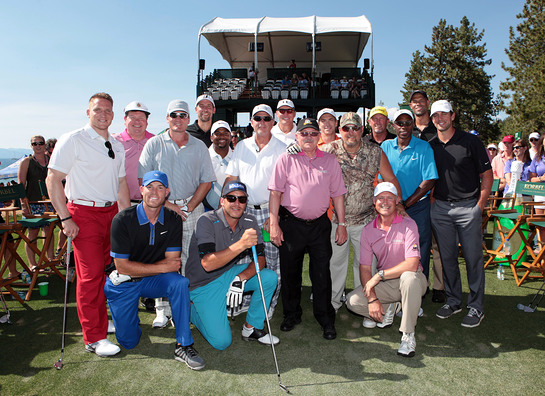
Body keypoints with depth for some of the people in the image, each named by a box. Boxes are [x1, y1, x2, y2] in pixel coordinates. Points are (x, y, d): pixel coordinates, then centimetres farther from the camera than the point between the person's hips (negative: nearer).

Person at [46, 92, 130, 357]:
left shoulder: (117, 146, 12)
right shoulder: (72, 140, -7)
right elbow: (52, 180, -10)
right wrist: (66, 219, -14)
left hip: (111, 212, 6)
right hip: (84, 213, -6)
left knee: (106, 270, 12)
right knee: (90, 274, -5)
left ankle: (101, 322, 30)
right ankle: (94, 338, 6)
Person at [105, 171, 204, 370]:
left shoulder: (173, 220, -9)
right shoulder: (123, 219, -19)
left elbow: (172, 260, -9)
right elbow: (121, 266, -19)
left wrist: (139, 269, -21)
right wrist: (163, 267, -21)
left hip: (154, 279, 2)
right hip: (124, 284, -2)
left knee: (180, 282, -30)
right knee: (128, 341, 0)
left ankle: (183, 346, -20)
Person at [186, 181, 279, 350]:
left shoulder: (250, 222, -6)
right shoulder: (207, 221, -22)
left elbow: (260, 258, -6)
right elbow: (207, 264, -33)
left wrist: (240, 278, -25)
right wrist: (241, 244, -44)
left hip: (230, 273, 5)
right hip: (204, 284, -5)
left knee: (270, 277, -18)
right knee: (222, 342, -11)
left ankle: (251, 328, 0)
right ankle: (191, 309, 16)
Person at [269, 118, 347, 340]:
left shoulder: (330, 161, 8)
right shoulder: (286, 159, 1)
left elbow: (337, 195, 9)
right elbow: (275, 193, -2)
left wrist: (342, 224, 6)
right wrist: (274, 224, -7)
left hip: (320, 224, 1)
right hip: (291, 223, 0)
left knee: (322, 273, 3)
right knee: (290, 271, 10)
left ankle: (326, 320, 19)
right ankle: (291, 315, 30)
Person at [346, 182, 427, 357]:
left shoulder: (408, 224, -15)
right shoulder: (368, 230, -4)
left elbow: (412, 264, -26)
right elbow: (364, 268, -4)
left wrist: (379, 275, -25)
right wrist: (372, 298, -16)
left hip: (410, 281, -3)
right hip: (384, 283, 4)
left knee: (409, 277, -39)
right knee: (352, 300, -17)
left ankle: (408, 334, -20)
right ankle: (388, 308, 13)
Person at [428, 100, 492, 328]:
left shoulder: (470, 141, -2)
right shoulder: (429, 146, 7)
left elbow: (487, 175, 1)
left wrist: (480, 205, -5)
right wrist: (432, 202, 3)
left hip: (468, 207, -3)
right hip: (440, 208, 3)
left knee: (473, 258, 2)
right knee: (447, 257, 10)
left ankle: (476, 307, 13)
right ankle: (453, 301, 25)